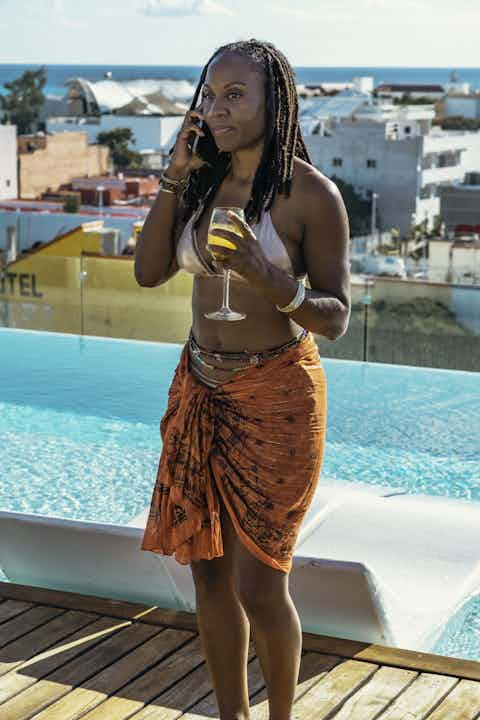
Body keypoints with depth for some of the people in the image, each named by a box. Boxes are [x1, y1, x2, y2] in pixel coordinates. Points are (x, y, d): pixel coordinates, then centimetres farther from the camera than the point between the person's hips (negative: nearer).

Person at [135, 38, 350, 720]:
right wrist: (175, 178, -7)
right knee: (209, 573, 11)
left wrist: (268, 277, -29)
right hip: (201, 388, 6)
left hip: (276, 395, -5)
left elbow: (335, 318, -12)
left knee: (259, 586, -1)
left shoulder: (312, 194, -12)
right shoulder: (204, 181, 5)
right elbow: (149, 273, -1)